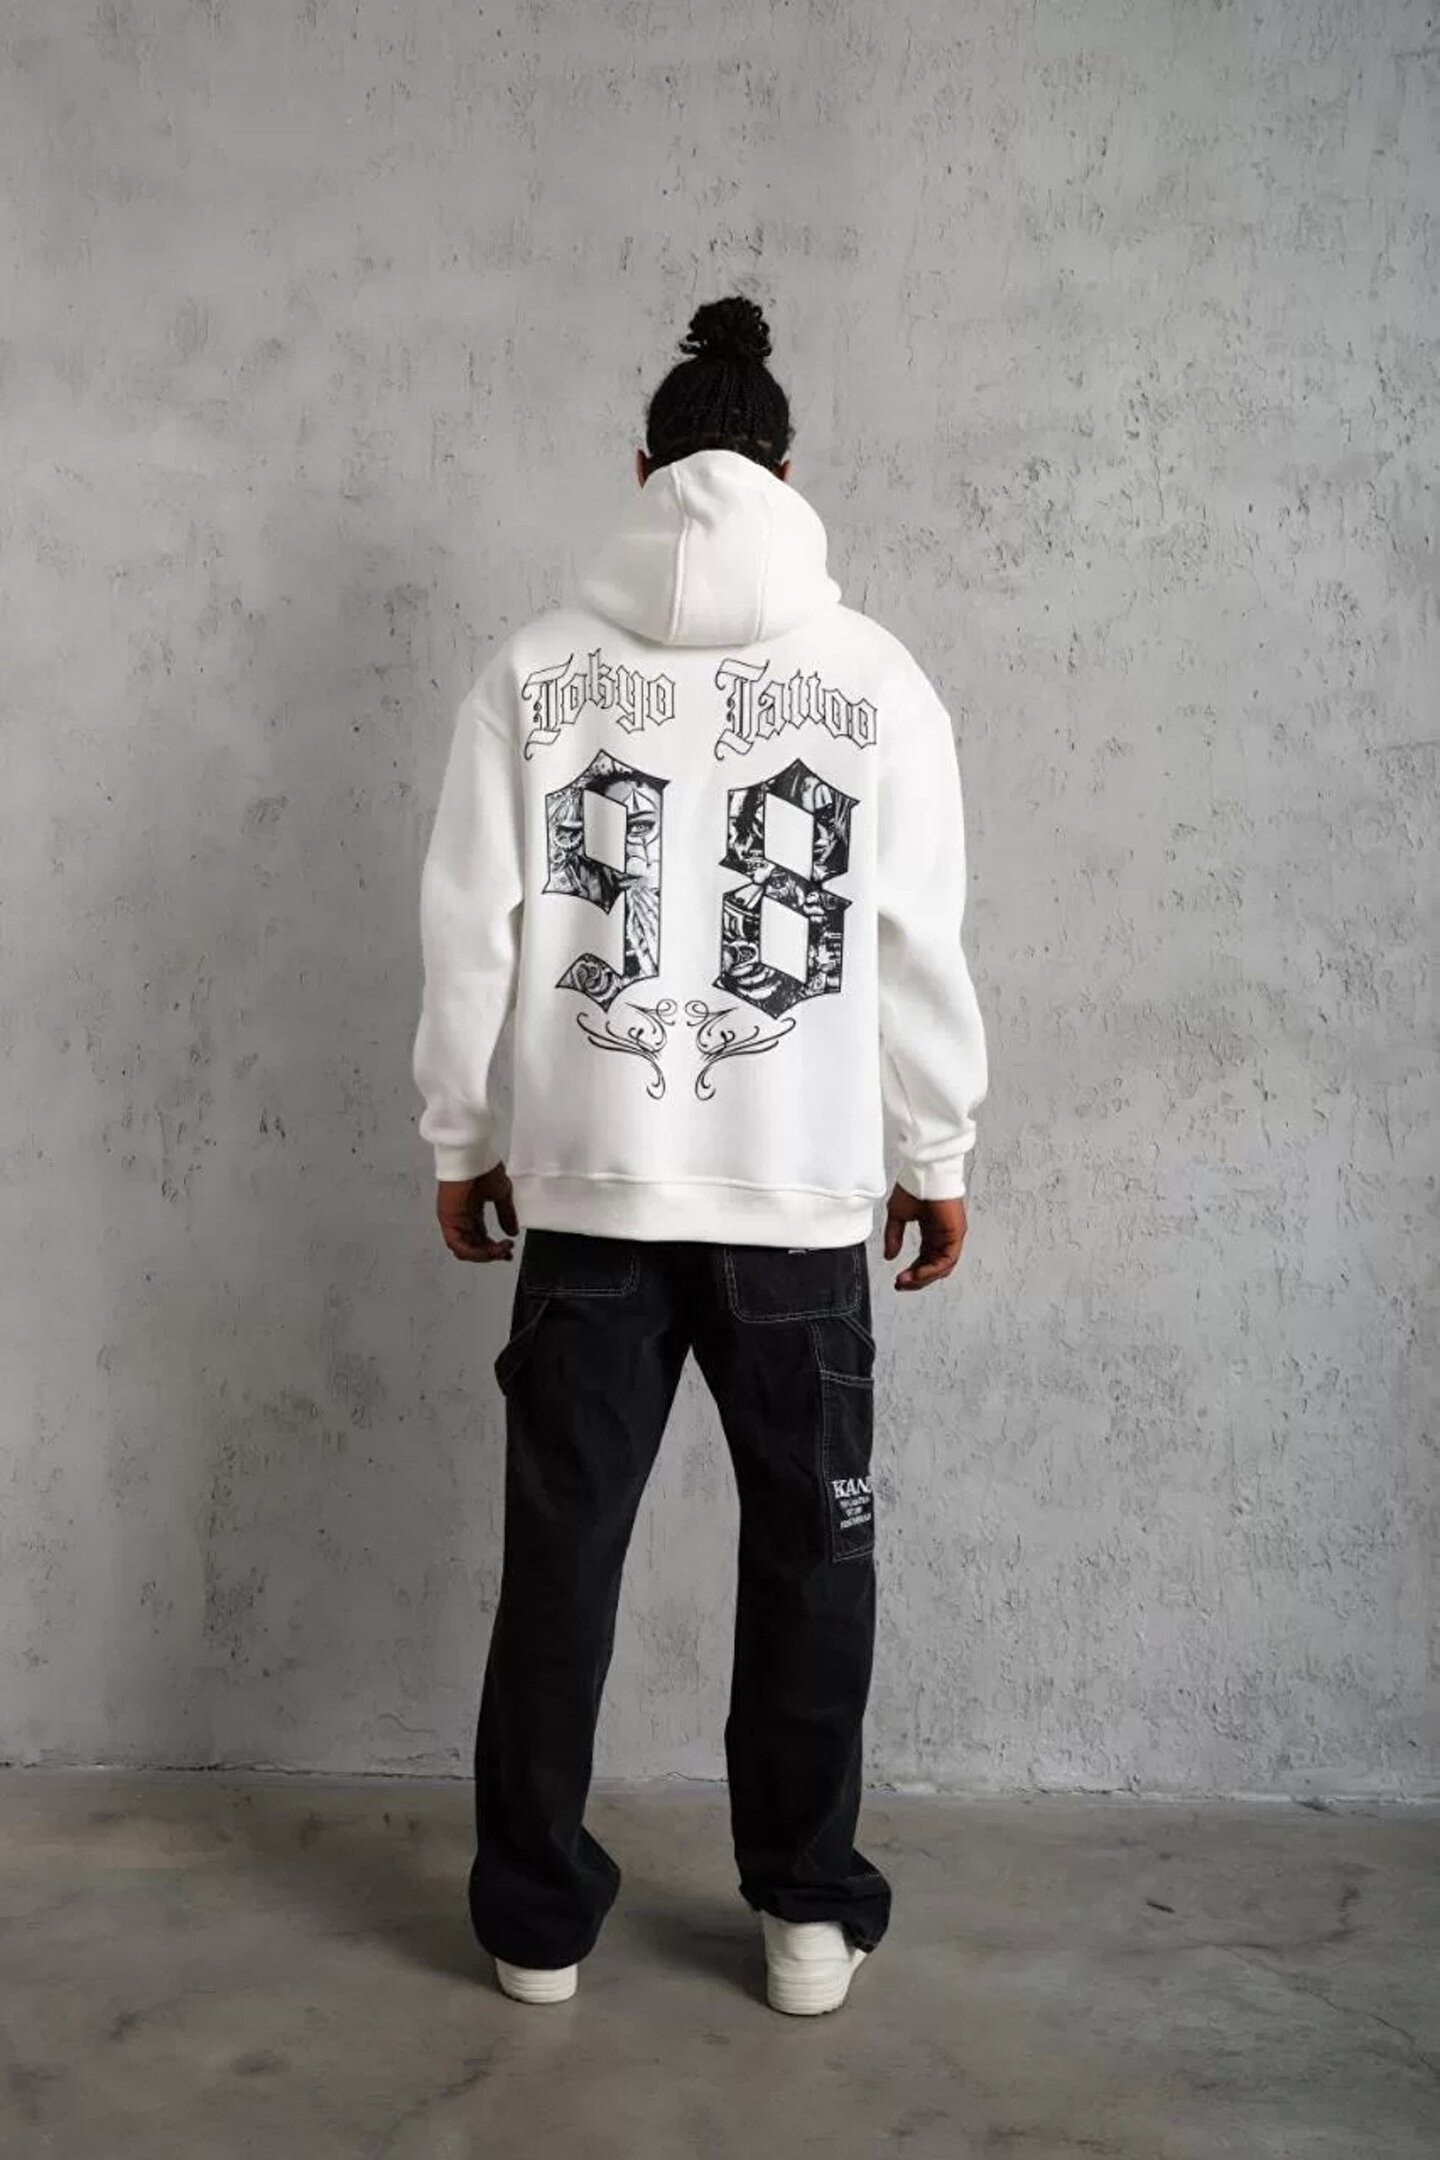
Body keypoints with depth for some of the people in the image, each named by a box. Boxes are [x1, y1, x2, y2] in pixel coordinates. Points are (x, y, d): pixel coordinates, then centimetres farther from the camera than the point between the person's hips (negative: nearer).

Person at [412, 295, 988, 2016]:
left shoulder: (537, 665, 0)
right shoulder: (878, 676, -1)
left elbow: (472, 932, 0)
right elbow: (920, 948, -1)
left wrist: (462, 1143, 10)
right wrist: (937, 1156, 10)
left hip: (587, 1184, 1)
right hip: (803, 1192, 0)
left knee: (560, 1552, 11)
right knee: (812, 1552, 13)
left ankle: (536, 1920, 22)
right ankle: (809, 1914, 22)